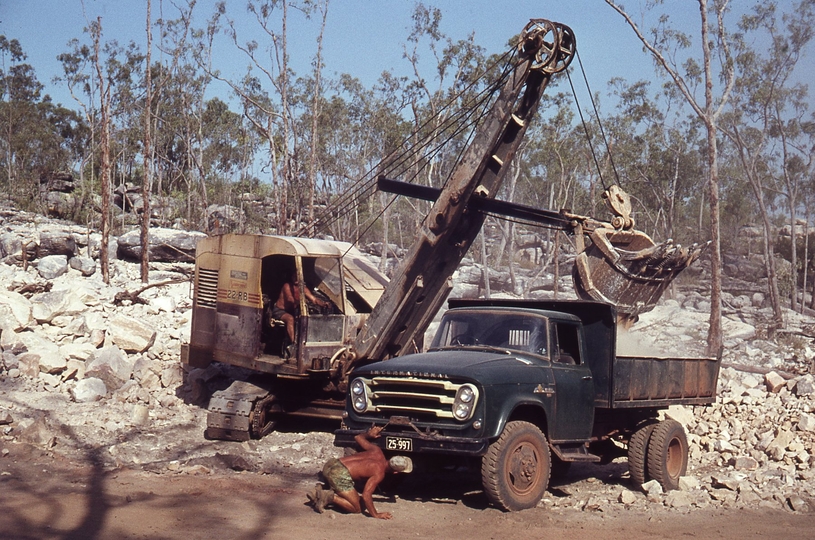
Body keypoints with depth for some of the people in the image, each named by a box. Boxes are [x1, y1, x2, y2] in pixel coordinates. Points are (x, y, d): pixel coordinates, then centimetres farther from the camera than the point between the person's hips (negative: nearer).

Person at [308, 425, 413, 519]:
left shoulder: (377, 451, 11)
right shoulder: (379, 473, -10)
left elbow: (358, 437, 22)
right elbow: (366, 495, -16)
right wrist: (375, 514, -7)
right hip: (340, 475, -8)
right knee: (357, 509, 4)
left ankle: (321, 492, 9)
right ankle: (331, 497, -10)